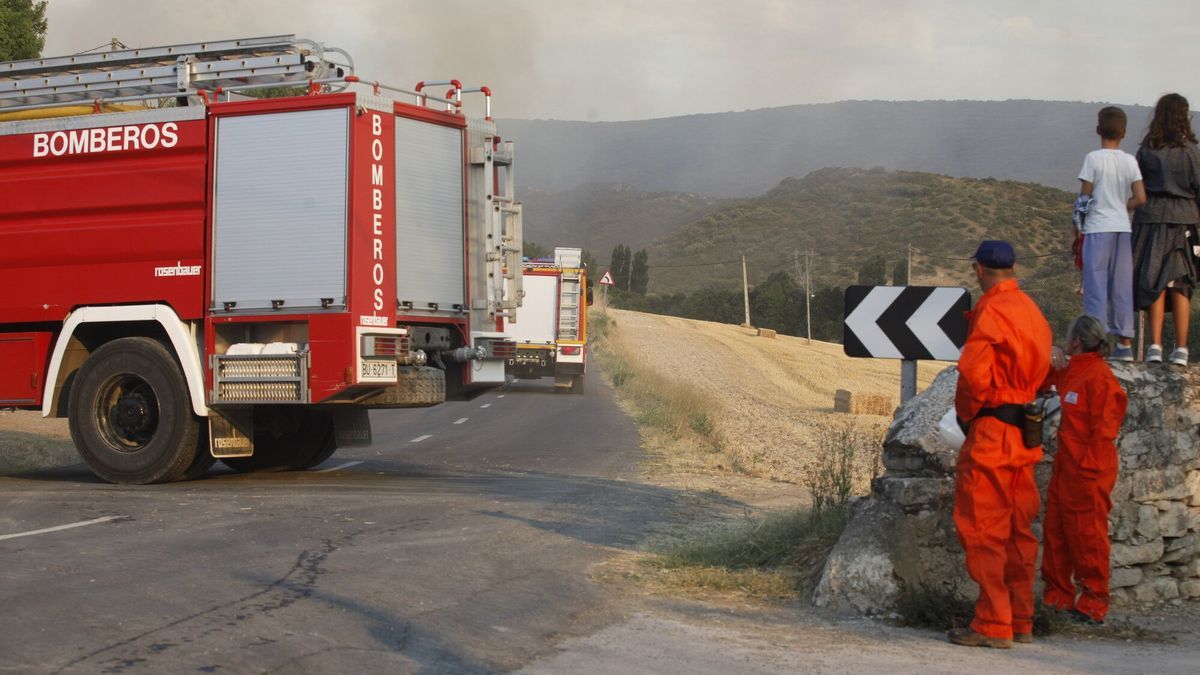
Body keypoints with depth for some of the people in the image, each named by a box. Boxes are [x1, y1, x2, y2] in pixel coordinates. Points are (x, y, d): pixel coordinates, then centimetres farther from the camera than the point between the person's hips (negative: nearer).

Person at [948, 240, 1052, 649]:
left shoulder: (991, 312, -13)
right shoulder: (1032, 311, 14)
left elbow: (974, 374, -19)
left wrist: (967, 414, -3)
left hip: (991, 434, -9)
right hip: (1024, 434, 9)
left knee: (984, 531, -4)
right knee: (1018, 530, 13)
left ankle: (992, 626, -3)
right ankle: (1021, 622, 18)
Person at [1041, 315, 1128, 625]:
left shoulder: (1098, 376, -15)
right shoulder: (1072, 373, 12)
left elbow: (1103, 428, -17)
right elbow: (1048, 377, 36)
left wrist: (1091, 469, -18)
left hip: (1088, 471, -9)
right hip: (1066, 466, 10)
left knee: (1088, 535, -3)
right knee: (1056, 531, 12)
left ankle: (1094, 605, 5)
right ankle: (1058, 597, 21)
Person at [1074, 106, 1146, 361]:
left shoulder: (1093, 159, -8)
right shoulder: (1130, 161, 4)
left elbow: (1084, 198, -6)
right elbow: (1140, 198, -2)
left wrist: (1076, 228, 4)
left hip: (1097, 228, -4)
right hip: (1123, 228, 4)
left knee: (1096, 287, -1)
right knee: (1122, 287, 9)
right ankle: (1125, 342, 11)